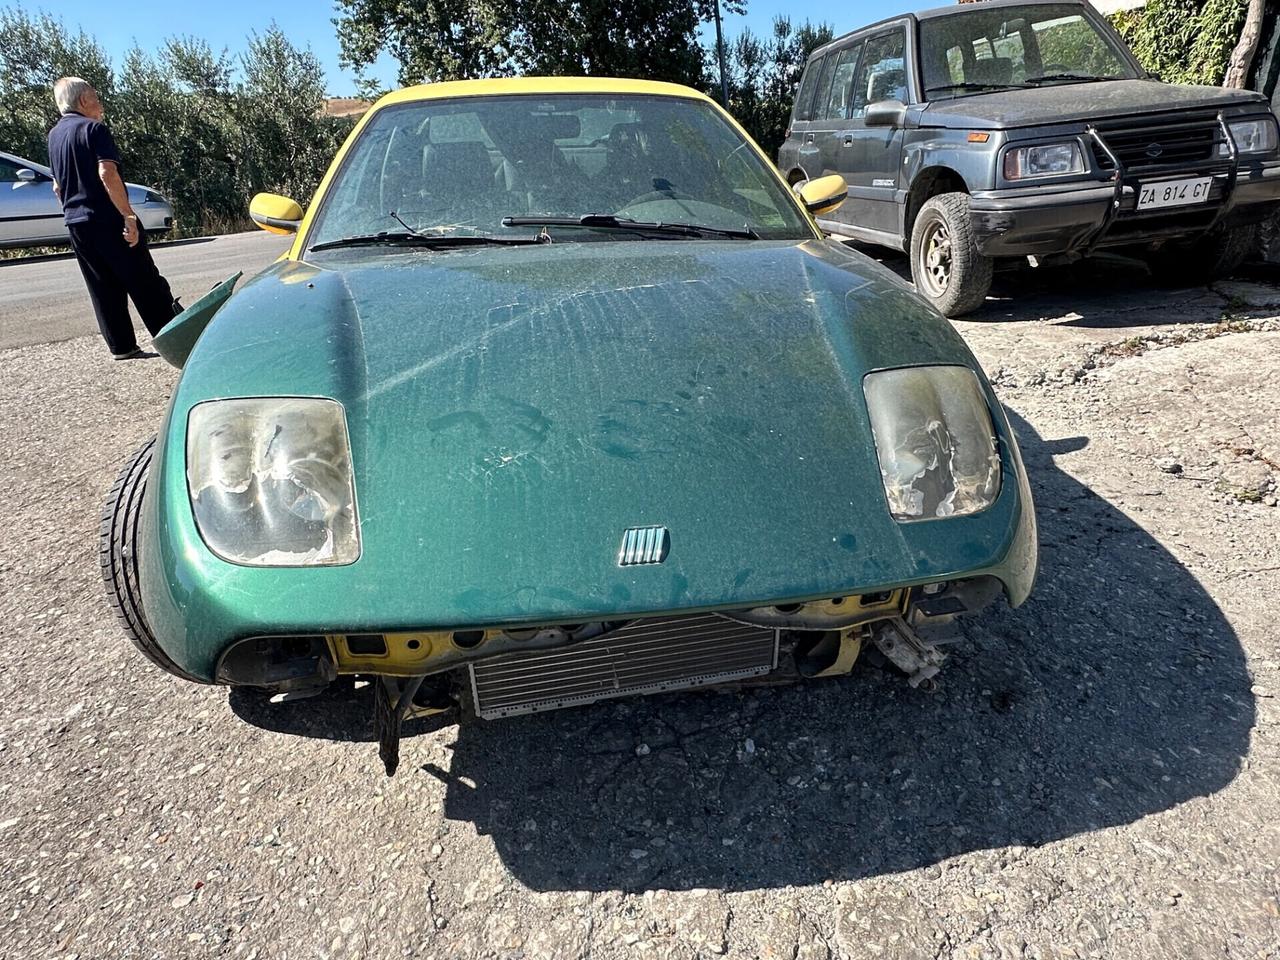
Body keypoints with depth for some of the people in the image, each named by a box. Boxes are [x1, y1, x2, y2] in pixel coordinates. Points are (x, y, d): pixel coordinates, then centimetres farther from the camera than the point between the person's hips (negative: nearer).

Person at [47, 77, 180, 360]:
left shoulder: (54, 135, 17)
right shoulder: (93, 128, -8)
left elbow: (57, 186, 23)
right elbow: (107, 173, -21)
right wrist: (128, 215, -23)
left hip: (76, 224, 8)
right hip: (107, 220, -7)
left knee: (104, 288, 8)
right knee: (144, 283, -2)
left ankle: (121, 346, 9)